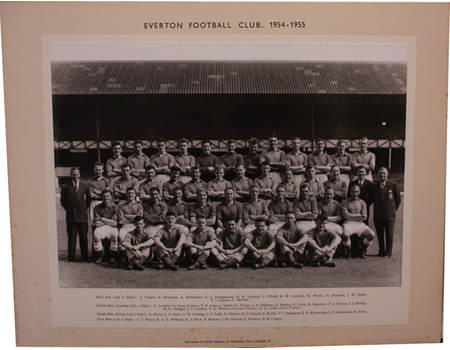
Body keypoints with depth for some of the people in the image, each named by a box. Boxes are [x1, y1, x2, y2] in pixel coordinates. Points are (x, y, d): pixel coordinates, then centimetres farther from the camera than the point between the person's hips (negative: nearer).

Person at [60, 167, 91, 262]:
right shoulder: (65, 187, 5)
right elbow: (62, 201, 11)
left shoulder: (85, 186, 7)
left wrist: (84, 209, 7)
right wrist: (69, 210, 6)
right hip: (70, 216, 0)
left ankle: (85, 256, 12)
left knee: (84, 237, 4)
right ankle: (70, 257, 10)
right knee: (71, 237, 2)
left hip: (82, 216, 0)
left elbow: (88, 200, 13)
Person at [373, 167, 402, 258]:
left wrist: (393, 210, 5)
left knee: (389, 234, 1)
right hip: (378, 215, 3)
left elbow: (398, 199, 5)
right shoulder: (375, 186, 11)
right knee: (380, 234, 9)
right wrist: (376, 211, 8)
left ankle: (388, 252, 11)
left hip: (389, 214, -3)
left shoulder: (393, 185, 0)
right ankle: (381, 251, 21)